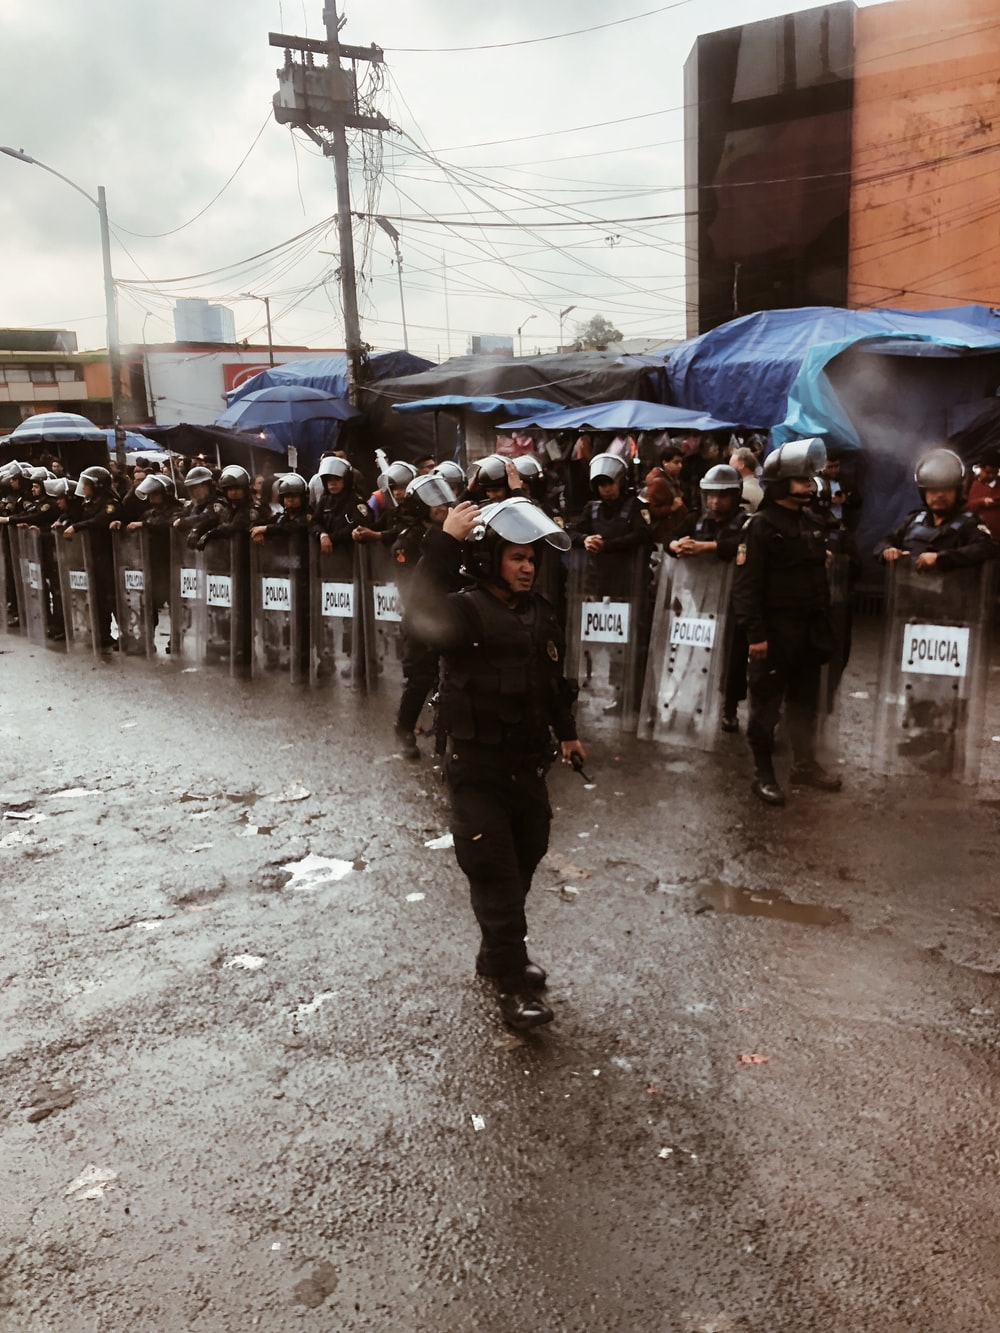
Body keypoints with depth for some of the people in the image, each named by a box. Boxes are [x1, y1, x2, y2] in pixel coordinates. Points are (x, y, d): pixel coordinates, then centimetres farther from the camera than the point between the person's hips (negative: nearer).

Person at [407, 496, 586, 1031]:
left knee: (524, 861, 18)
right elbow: (425, 614, -42)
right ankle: (512, 982, 11)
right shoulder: (464, 612, -17)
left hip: (528, 763, 7)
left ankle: (498, 952, 38)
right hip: (478, 769, -7)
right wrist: (443, 542, -40)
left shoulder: (538, 612, 5)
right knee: (494, 872, -2)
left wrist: (566, 731, 25)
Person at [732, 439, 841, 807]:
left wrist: (824, 625, 16)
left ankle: (805, 764, 30)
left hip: (808, 630, 8)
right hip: (774, 630, -8)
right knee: (767, 704, 1)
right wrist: (754, 633, -22)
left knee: (805, 701, 17)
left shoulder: (810, 525, 13)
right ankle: (763, 774, 10)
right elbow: (746, 584, -18)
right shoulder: (760, 526, -12)